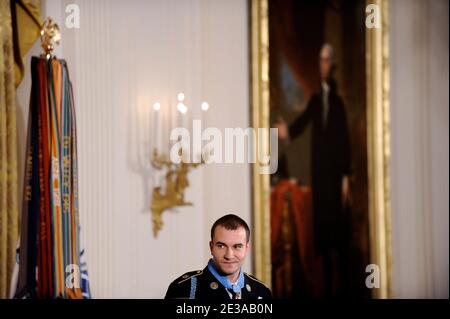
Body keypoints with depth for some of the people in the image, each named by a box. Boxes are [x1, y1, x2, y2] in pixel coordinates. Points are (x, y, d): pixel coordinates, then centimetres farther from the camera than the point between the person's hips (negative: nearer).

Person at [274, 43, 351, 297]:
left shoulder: (339, 102, 0)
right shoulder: (314, 100, 11)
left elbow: (346, 141, -3)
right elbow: (302, 123, 1)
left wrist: (346, 176, -8)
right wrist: (288, 131, -21)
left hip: (336, 172, -3)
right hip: (319, 171, 3)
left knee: (338, 226, -3)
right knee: (322, 226, 5)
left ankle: (341, 283, 2)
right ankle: (328, 285, 11)